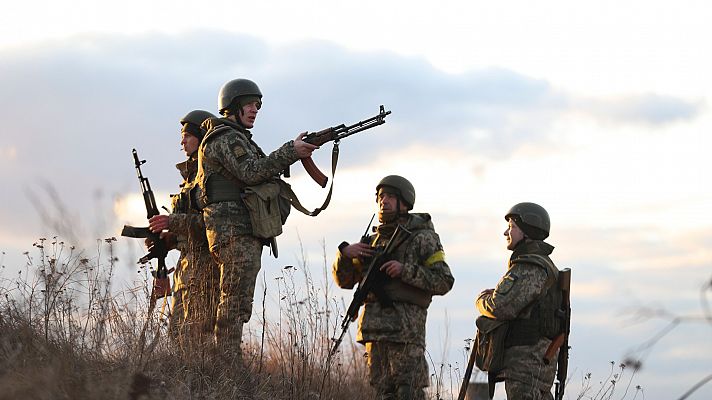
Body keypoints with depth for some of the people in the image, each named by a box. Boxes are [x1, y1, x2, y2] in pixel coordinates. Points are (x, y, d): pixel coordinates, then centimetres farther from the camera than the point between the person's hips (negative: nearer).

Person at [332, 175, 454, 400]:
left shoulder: (422, 238, 1)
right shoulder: (374, 241, 19)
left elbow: (444, 281, -6)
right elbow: (344, 280, 20)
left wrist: (405, 270, -17)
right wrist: (345, 253, 0)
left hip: (405, 328, -6)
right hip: (375, 329, 6)